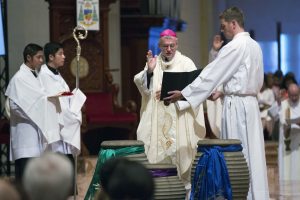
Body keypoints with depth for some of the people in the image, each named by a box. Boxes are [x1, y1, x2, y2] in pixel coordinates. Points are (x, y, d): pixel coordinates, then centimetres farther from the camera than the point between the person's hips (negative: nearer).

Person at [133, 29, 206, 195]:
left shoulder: (186, 63, 3)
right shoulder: (153, 63, 11)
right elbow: (142, 86, 1)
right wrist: (149, 71, -17)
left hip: (180, 117, -2)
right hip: (157, 117, 2)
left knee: (180, 147, -6)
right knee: (159, 146, -3)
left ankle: (184, 180, -1)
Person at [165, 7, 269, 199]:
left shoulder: (234, 47, -14)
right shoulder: (254, 46, 11)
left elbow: (211, 74, -13)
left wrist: (183, 94, -7)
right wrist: (222, 91, 18)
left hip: (236, 105, -8)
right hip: (250, 102, 8)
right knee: (252, 154, 8)